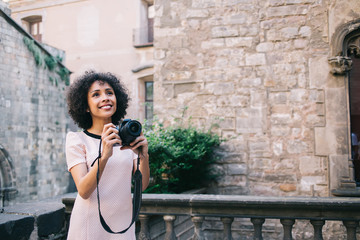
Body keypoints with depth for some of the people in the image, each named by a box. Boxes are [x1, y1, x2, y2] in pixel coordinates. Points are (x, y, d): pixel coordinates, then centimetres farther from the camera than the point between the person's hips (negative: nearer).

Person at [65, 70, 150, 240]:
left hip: (123, 225, 3)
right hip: (90, 226, -3)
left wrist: (144, 156, -19)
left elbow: (142, 185, 0)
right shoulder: (77, 140, -5)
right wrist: (104, 156, -30)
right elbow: (83, 191, -16)